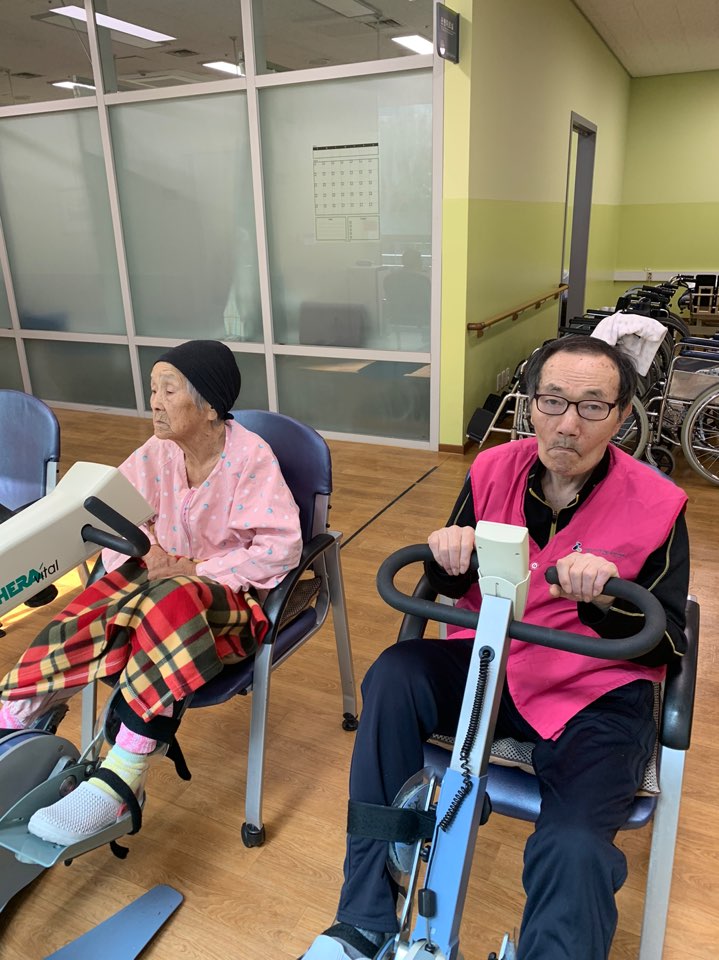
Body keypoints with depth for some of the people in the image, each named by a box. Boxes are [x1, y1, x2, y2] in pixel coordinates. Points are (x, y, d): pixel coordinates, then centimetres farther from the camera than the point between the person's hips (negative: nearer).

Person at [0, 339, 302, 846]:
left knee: (169, 606, -36)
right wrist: (145, 546, -11)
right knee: (82, 618, -22)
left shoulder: (250, 457, -17)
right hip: (162, 575, 6)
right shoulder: (158, 452, -1)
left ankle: (122, 776, -31)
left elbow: (282, 548, -20)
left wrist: (195, 568, -20)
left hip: (230, 594, -5)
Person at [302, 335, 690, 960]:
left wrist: (605, 600, -28)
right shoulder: (496, 470, -2)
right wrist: (450, 555, -17)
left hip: (597, 697, -2)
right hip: (489, 661, 3)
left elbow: (666, 647, -7)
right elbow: (450, 588, 7)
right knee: (393, 678, -24)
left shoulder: (657, 507, -9)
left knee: (574, 849, -29)